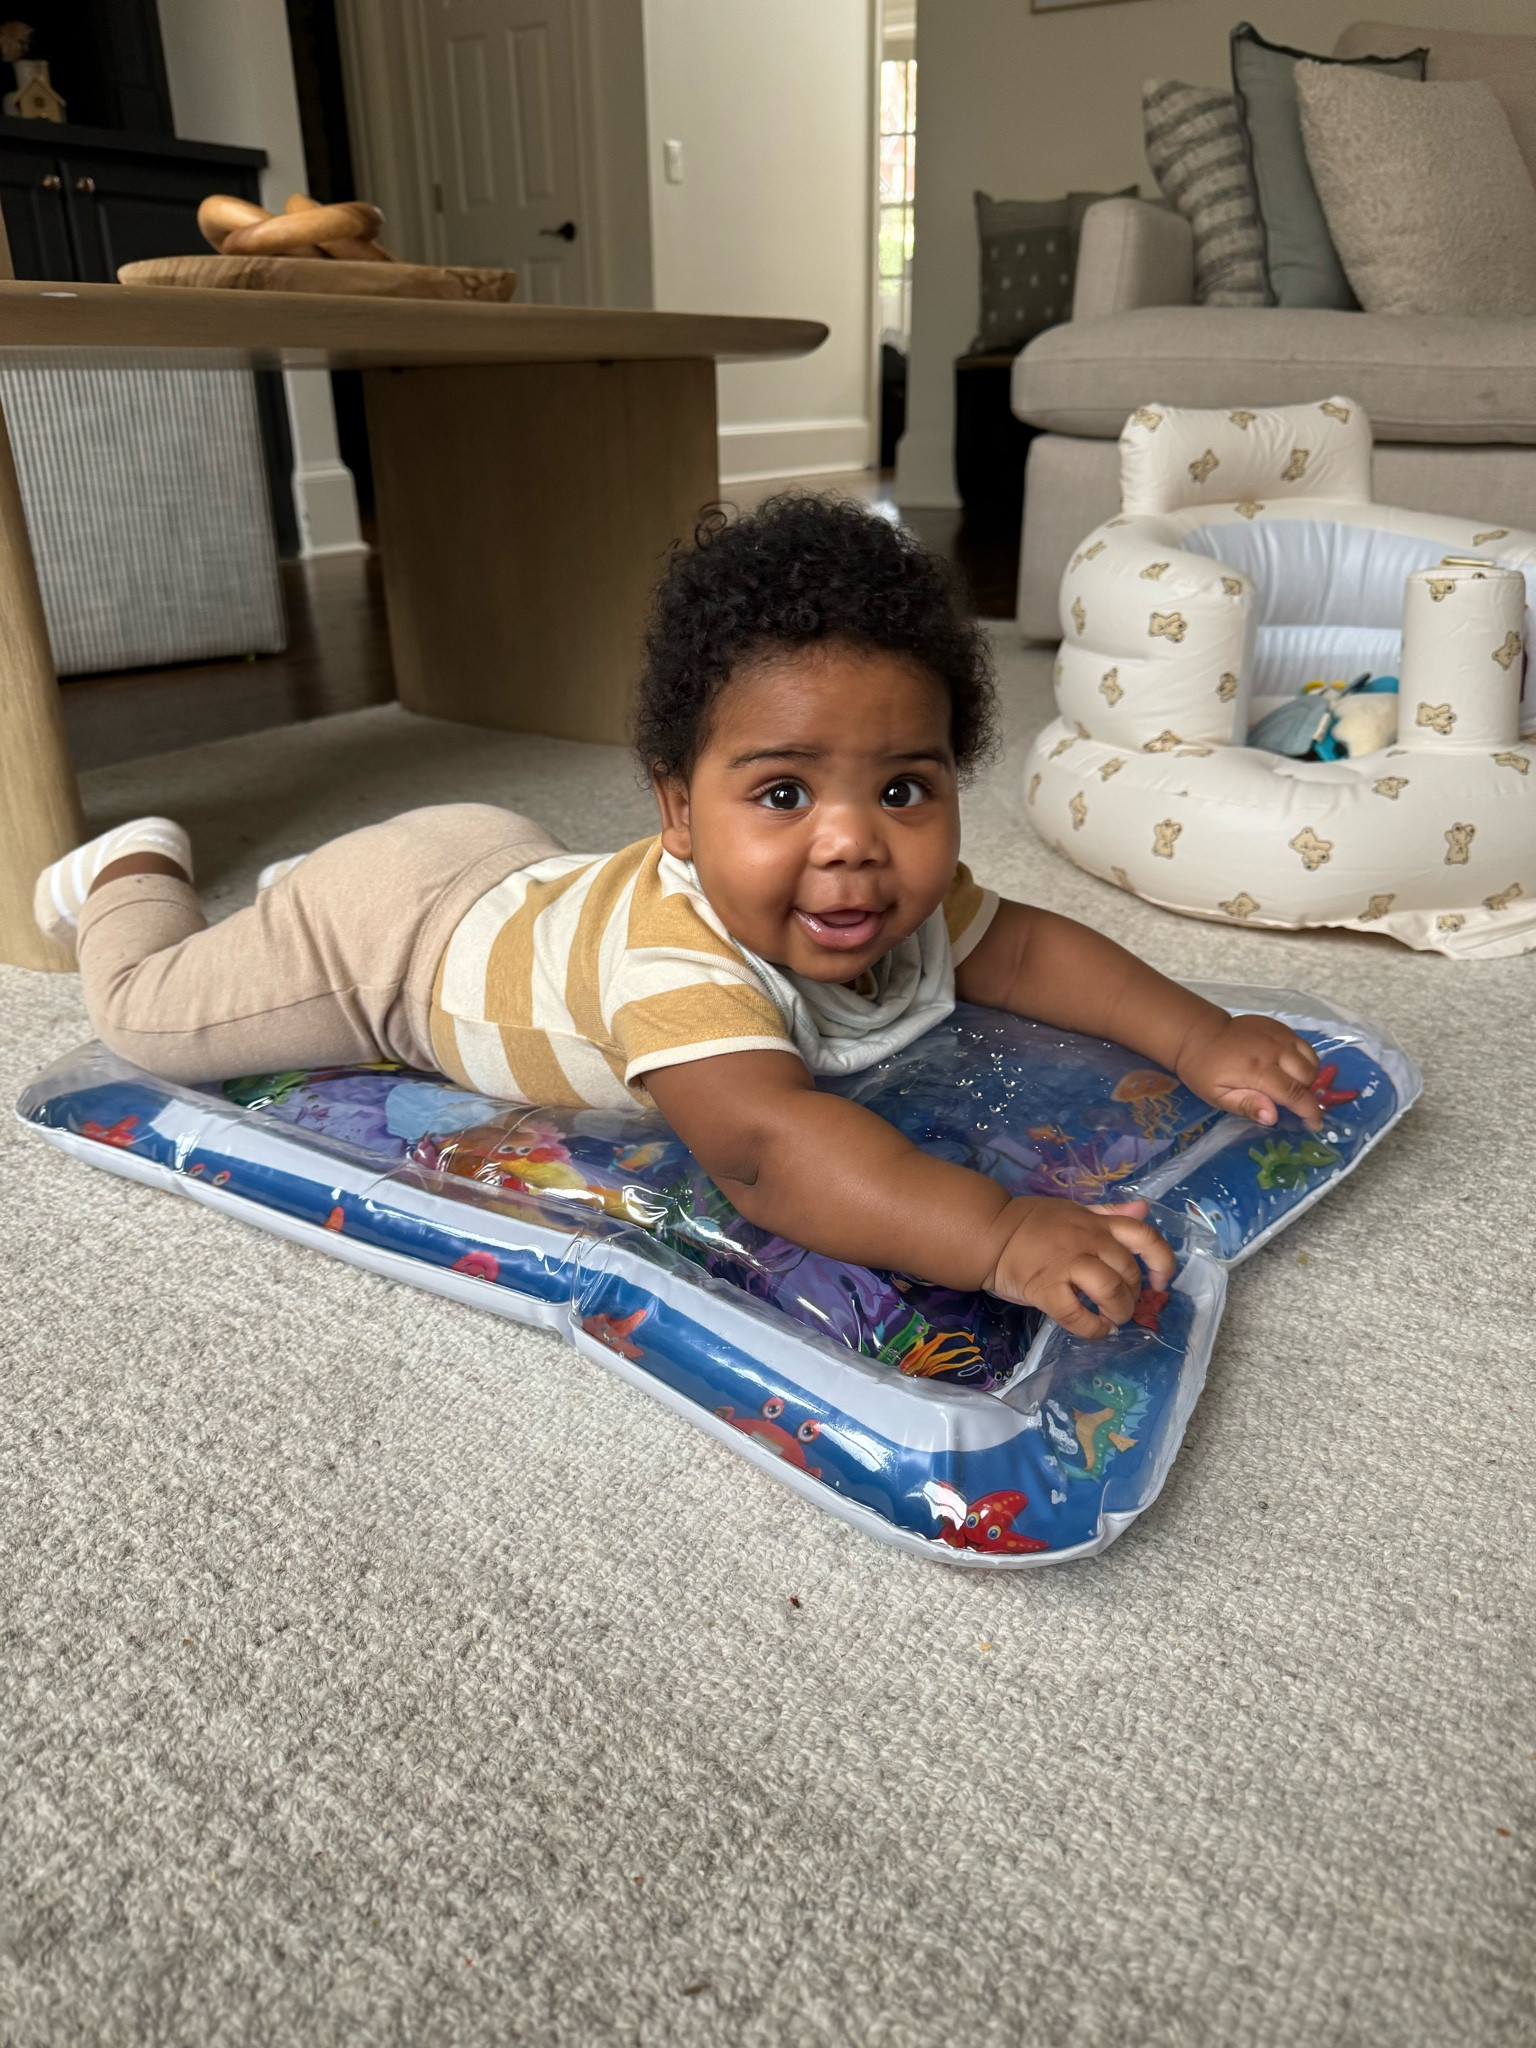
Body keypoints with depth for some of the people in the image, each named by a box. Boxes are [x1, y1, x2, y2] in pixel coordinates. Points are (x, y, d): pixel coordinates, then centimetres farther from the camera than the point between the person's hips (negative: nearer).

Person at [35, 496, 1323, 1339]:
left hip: (514, 867, 6)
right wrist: (1001, 1236, -73)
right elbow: (762, 1143, -62)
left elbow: (1028, 949, -11)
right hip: (392, 921, -6)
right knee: (152, 1011, 13)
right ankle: (134, 871, 40)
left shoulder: (905, 902, -24)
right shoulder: (671, 959, -48)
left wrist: (1199, 1038, -24)